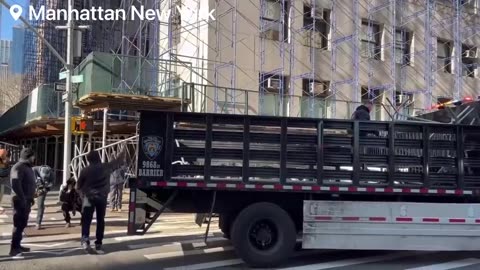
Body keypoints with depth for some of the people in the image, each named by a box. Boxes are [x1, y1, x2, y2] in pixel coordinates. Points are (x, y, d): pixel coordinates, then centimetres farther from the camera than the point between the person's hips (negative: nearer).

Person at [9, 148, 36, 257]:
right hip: (20, 200, -10)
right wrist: (22, 199, -25)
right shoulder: (18, 167, -15)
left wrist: (31, 198, 18)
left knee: (22, 224, 15)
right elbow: (15, 184, -25)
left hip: (26, 200, 10)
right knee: (19, 225, -7)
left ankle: (17, 245, 23)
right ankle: (14, 249, -4)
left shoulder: (27, 167, 16)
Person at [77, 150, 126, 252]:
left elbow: (79, 186, 4)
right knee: (100, 220, 12)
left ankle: (85, 240, -22)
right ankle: (98, 243, 14)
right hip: (102, 197, 2)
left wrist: (83, 193, 24)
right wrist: (123, 152, 31)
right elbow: (118, 161, 14)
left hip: (89, 197, -2)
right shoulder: (106, 167, -1)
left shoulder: (85, 170, -3)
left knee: (86, 220, -3)